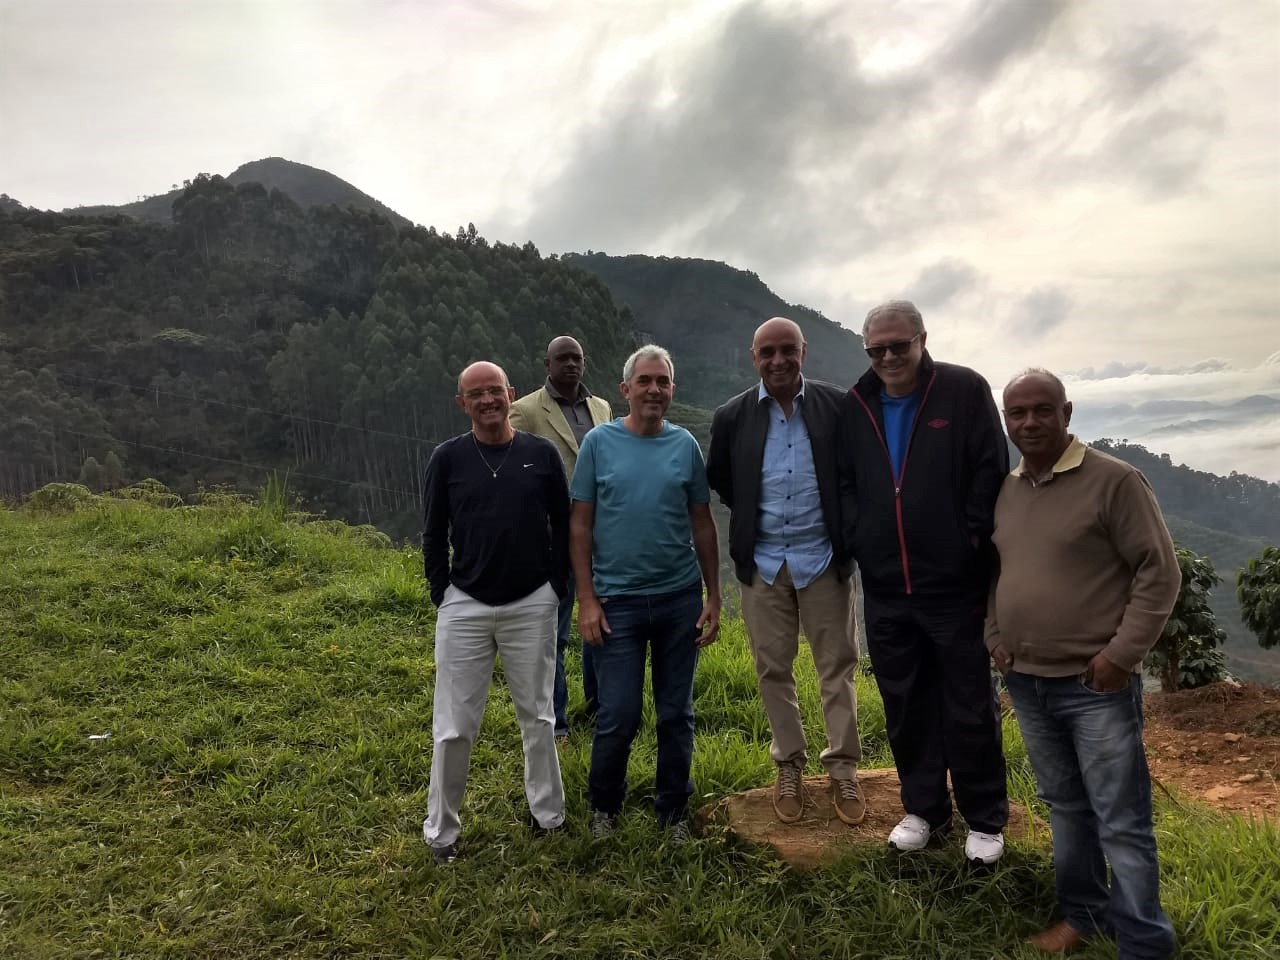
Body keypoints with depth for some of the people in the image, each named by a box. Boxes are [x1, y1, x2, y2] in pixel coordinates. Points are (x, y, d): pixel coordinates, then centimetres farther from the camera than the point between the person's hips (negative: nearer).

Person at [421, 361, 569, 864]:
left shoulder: (541, 453, -1)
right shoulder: (448, 458, 0)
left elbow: (563, 526, 5)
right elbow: (434, 534, 6)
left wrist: (555, 589, 2)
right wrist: (442, 596, 3)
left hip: (532, 606, 0)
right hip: (464, 607, 0)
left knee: (537, 717, 13)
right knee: (454, 727, 6)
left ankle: (548, 814, 31)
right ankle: (441, 830, 22)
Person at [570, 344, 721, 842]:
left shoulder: (685, 445, 3)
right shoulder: (599, 442, -2)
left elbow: (703, 525, 8)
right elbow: (580, 525, -2)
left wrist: (714, 597, 5)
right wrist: (587, 600, -6)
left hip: (681, 597, 2)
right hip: (618, 600, -2)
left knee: (677, 713, 11)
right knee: (618, 716, 1)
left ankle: (674, 811, 29)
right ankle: (604, 807, 26)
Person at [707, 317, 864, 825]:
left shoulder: (837, 406, -6)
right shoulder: (732, 416, -2)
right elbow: (719, 480, 13)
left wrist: (845, 530, 2)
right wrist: (752, 518, 9)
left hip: (824, 559, -1)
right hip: (764, 563, 1)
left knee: (837, 666, 7)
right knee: (773, 669, 10)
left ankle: (843, 770, 21)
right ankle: (789, 767, 26)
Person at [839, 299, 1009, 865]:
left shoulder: (965, 391, -4)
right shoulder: (856, 406, 7)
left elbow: (991, 474, -6)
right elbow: (843, 481, 15)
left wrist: (973, 544, -8)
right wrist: (858, 538, 4)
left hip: (956, 584, -3)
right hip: (884, 589, 4)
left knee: (970, 708, 8)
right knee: (905, 706, 14)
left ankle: (985, 819, 25)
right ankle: (922, 810, 31)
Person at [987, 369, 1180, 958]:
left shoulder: (1114, 480, -11)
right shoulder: (1004, 491, 8)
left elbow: (1159, 572, -11)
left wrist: (1122, 654, -16)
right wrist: (994, 638, 9)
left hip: (1096, 686, -6)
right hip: (1026, 683, 6)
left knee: (1122, 823, 2)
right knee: (1064, 807, 19)